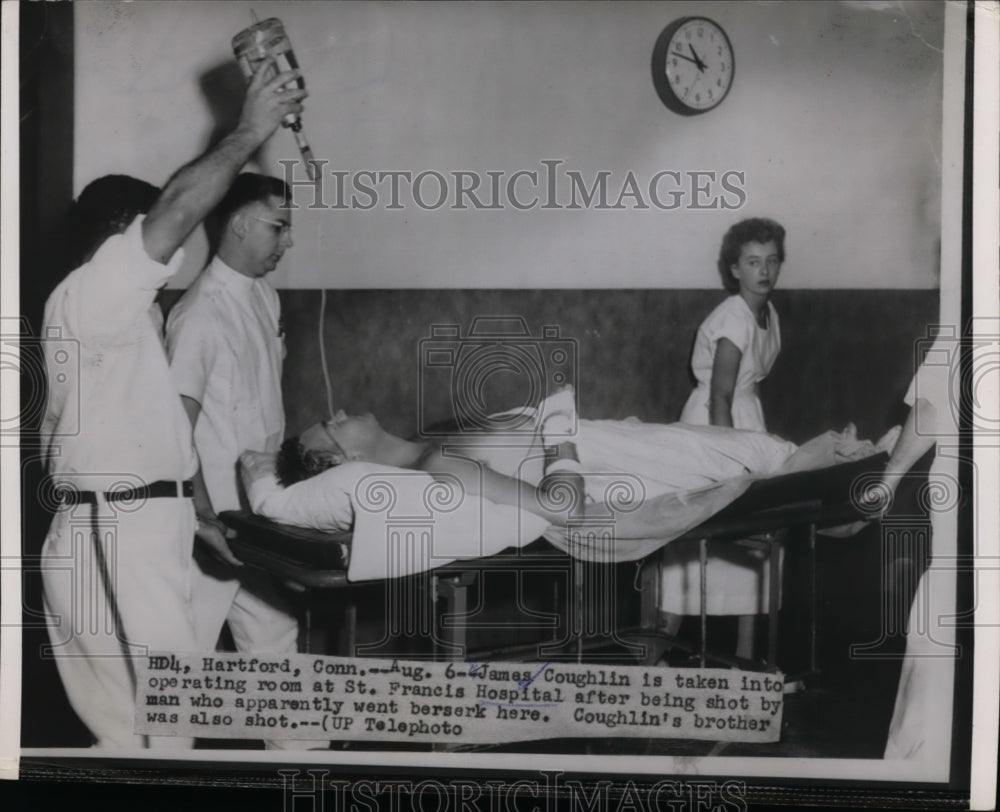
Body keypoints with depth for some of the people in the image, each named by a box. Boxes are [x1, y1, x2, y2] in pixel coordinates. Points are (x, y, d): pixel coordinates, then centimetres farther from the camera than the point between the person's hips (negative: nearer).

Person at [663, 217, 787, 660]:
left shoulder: (770, 315, 9)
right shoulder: (732, 319, -18)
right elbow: (720, 396, -21)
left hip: (748, 416, 8)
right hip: (712, 423, -8)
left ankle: (746, 649, 15)